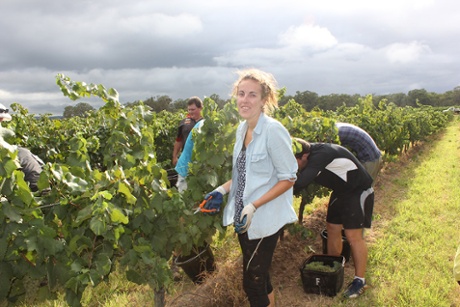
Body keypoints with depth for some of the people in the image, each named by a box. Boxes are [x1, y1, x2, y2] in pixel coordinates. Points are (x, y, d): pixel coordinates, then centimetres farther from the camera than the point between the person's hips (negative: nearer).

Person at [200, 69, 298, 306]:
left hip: (264, 220, -7)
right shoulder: (241, 129, 5)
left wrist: (253, 206, -22)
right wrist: (223, 190, 1)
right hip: (244, 218, 7)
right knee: (259, 277, 20)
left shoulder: (273, 130, -18)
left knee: (252, 283, 3)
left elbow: (288, 178, -16)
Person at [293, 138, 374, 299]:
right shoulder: (310, 159, -7)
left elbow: (300, 183, -43)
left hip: (358, 191, -8)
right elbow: (301, 182, 0)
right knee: (332, 229, 11)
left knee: (353, 235, -7)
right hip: (340, 191, 9)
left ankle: (360, 280, 7)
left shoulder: (321, 154, -35)